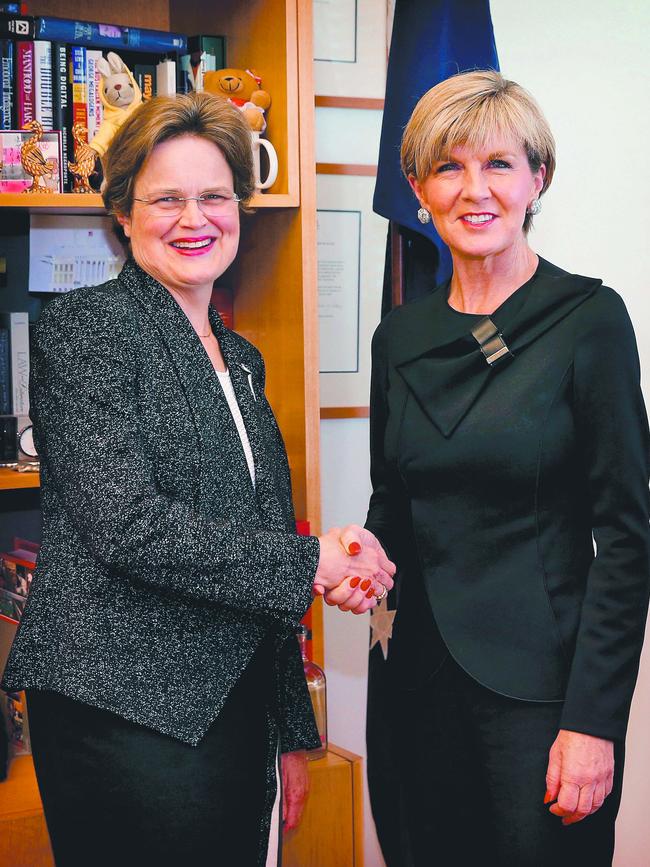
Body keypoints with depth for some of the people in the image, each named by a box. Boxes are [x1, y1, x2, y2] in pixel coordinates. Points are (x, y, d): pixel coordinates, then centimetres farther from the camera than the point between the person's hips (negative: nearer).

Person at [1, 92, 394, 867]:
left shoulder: (240, 358, 15)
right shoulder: (85, 326, -7)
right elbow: (127, 525, -18)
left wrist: (292, 731, 16)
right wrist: (314, 562, -13)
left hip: (235, 708, 7)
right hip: (124, 711, -7)